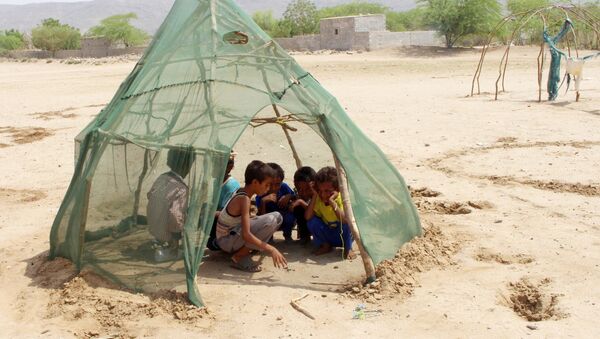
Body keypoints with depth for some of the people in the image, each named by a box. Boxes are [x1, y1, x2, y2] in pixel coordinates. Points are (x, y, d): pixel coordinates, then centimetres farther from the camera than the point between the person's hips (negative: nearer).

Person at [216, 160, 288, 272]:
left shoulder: (242, 192, 2)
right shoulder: (244, 199, -24)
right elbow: (246, 235, -32)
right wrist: (271, 249, -33)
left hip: (233, 233, 9)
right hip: (226, 241, -9)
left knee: (277, 217, 6)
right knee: (271, 220, -29)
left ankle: (247, 248, 3)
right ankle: (240, 257, -15)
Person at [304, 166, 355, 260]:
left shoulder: (342, 198, -24)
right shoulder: (318, 199, -12)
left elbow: (345, 219, -40)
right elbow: (307, 217, -25)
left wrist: (332, 202, -42)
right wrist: (314, 196, -27)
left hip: (343, 235, -3)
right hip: (327, 235, 4)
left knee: (346, 222, -34)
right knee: (312, 221, -22)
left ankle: (348, 248, -8)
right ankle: (325, 246, 3)